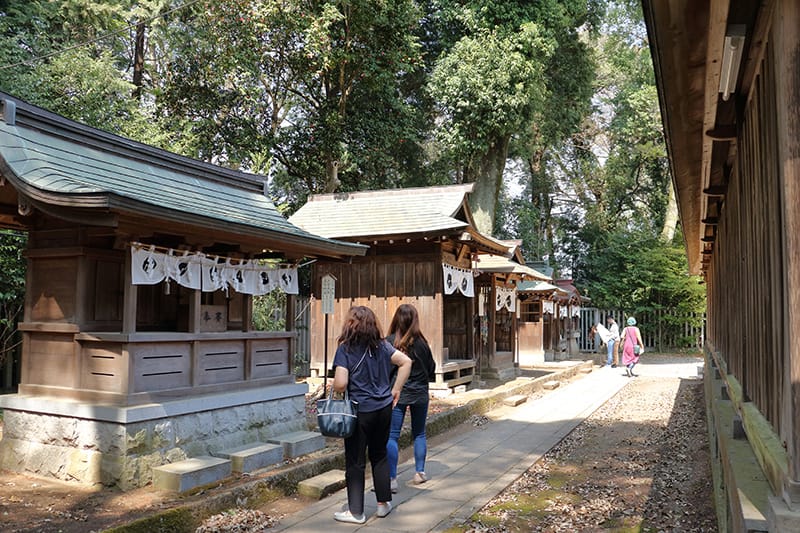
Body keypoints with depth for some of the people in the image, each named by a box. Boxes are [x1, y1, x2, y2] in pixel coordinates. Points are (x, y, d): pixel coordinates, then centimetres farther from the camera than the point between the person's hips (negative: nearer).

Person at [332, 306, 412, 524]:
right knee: (379, 456, 19)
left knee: (355, 461, 8)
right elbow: (406, 362, 0)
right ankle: (384, 503, 28)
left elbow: (340, 384, -21)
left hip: (359, 410, -5)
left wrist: (334, 389, 2)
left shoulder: (345, 349, -13)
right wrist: (395, 389, 5)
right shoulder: (382, 346, 2)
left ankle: (355, 511, 17)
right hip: (383, 408, 5)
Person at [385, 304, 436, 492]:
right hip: (419, 393, 3)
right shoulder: (421, 342, -7)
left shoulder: (389, 342, -13)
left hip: (396, 393, -2)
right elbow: (431, 369, 3)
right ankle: (420, 472, 26)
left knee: (392, 436, 3)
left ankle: (392, 479, 1)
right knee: (419, 434, 18)